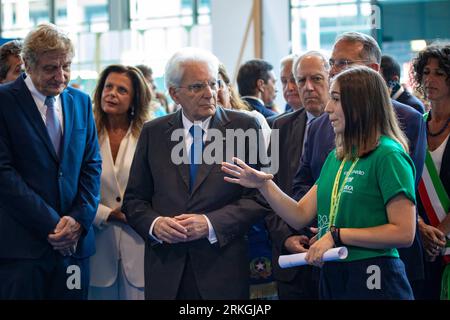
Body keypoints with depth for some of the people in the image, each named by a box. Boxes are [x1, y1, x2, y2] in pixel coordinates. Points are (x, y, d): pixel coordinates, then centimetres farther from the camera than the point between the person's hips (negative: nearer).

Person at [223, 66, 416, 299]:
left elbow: (404, 233, -18)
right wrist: (264, 185, -5)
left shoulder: (388, 155, -12)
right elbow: (300, 216, 9)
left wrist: (337, 235, -18)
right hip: (331, 277, 8)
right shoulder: (336, 158, 12)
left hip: (373, 281, -8)